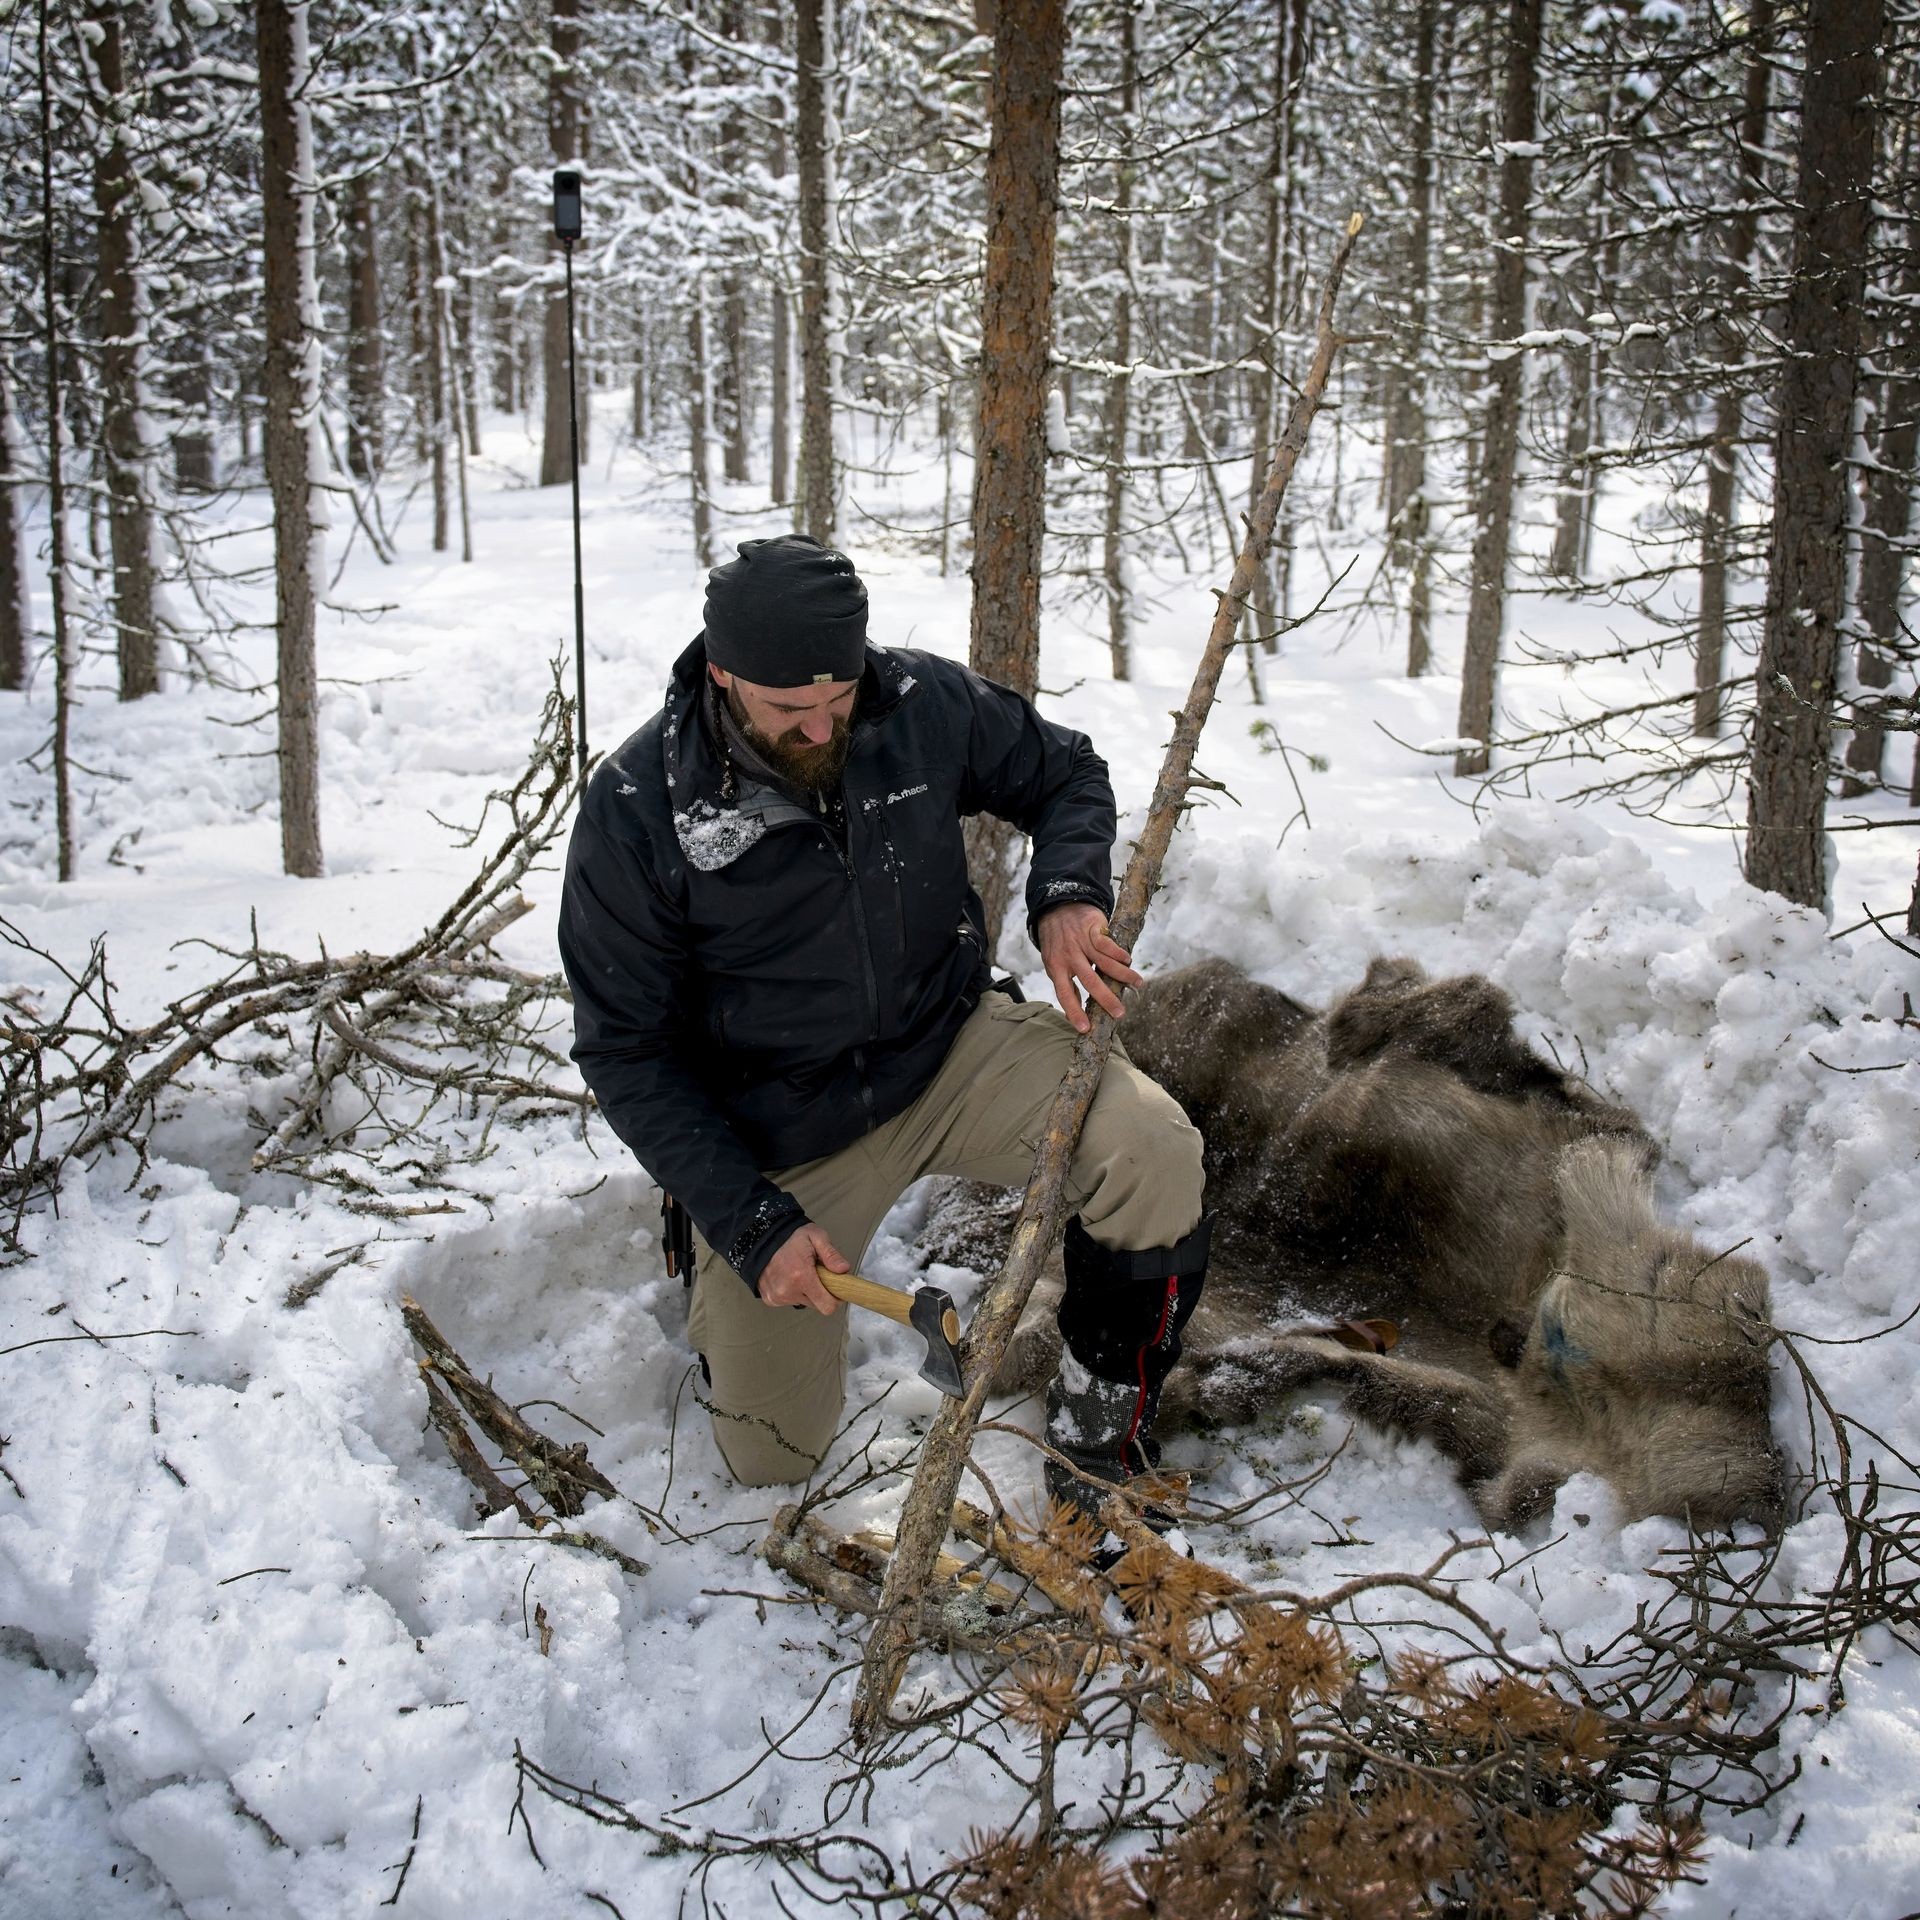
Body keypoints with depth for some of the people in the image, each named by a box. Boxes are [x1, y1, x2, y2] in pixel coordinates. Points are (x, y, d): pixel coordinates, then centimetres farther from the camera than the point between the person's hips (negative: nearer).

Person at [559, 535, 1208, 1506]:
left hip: (951, 1049, 2)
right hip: (782, 1131, -1)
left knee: (1153, 1148, -27)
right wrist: (750, 1225, -20)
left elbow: (1066, 774, 7)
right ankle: (716, 1273, 36)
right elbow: (626, 1051, -13)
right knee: (771, 1457, 4)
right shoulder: (635, 809, -19)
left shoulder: (923, 702, -13)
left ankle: (1099, 1426, -4)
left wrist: (1068, 895, -16)